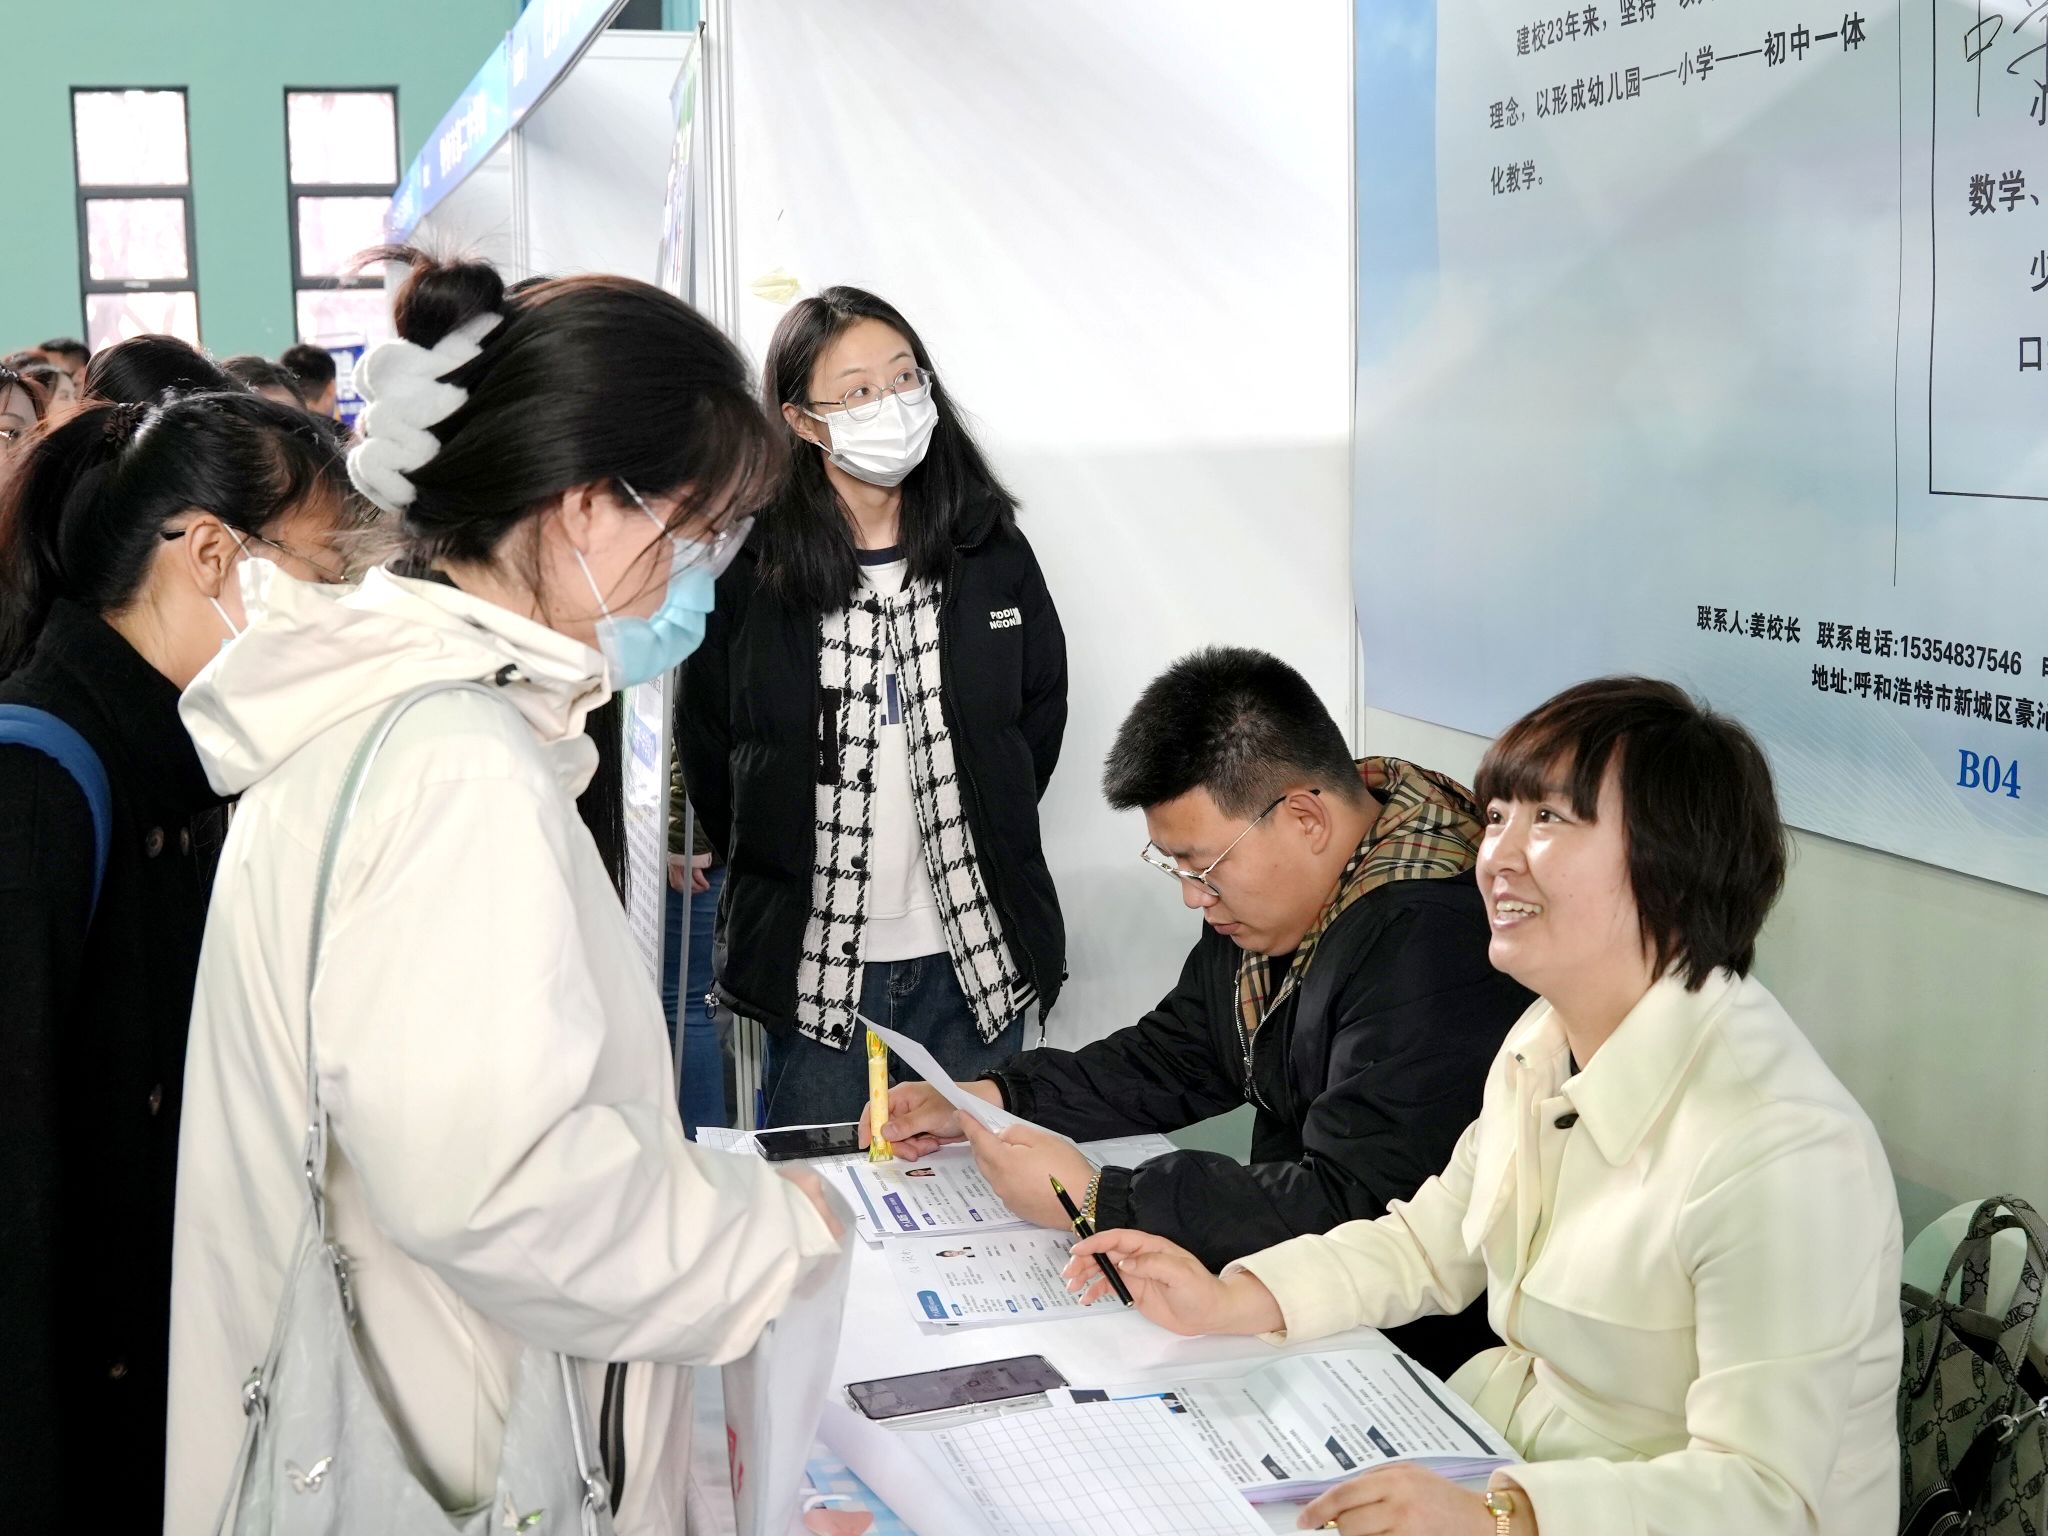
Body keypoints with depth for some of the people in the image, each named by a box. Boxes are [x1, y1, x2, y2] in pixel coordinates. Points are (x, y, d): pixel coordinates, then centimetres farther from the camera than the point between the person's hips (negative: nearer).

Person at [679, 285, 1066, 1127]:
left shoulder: (991, 550, 1)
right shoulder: (751, 566, -6)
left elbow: (1042, 707, 12)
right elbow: (707, 743, 4)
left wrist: (982, 840, 9)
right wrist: (774, 871, 5)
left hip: (976, 958, 2)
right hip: (814, 964, -2)